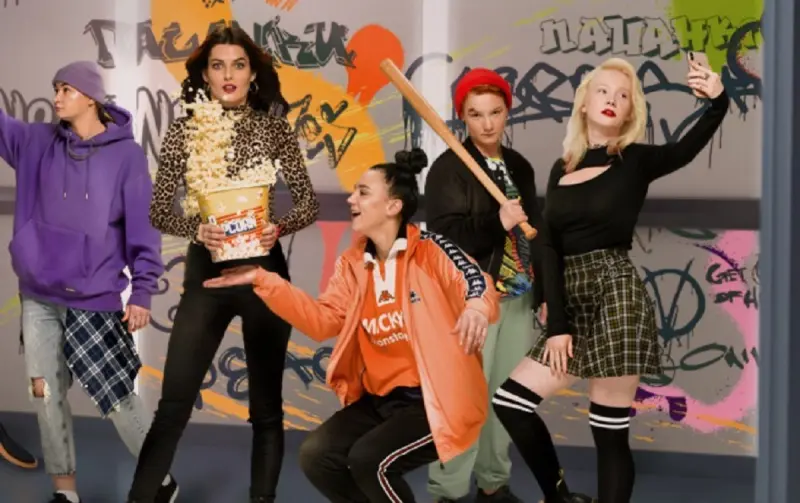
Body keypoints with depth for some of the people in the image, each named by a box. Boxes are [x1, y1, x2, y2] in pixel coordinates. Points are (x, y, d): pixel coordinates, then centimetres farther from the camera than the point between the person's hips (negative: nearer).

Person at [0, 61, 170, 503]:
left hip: (95, 298, -4)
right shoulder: (37, 143, 4)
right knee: (46, 394, 7)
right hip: (39, 296, 4)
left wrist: (142, 291, -11)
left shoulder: (125, 154, -6)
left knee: (115, 395, 2)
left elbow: (142, 227, -6)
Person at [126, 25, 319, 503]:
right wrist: (196, 229, -20)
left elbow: (310, 202, 1)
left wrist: (279, 227, -18)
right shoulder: (184, 131, 0)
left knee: (266, 404, 8)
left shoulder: (275, 128, 0)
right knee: (174, 401, -1)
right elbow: (158, 211, -1)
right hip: (206, 273, 0)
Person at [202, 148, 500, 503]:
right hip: (379, 400, 7)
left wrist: (476, 307, -49)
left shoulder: (430, 251, -10)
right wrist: (262, 280, -3)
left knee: (369, 459, -26)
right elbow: (323, 322, 3)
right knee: (316, 455, -9)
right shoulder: (353, 264, 9)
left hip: (435, 400, -7)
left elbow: (478, 285, -23)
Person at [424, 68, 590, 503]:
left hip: (519, 296, 6)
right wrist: (497, 224, -24)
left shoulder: (519, 167, 13)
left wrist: (549, 292, 13)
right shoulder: (448, 168, -6)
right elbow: (446, 236, -14)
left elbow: (537, 233, 16)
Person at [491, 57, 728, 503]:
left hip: (617, 296, -5)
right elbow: (550, 250, 7)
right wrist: (556, 324, -2)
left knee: (610, 434, -3)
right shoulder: (561, 170, 12)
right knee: (510, 401, 4)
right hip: (574, 305, 6)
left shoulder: (636, 161, 1)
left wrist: (718, 101, -40)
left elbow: (688, 148, -20)